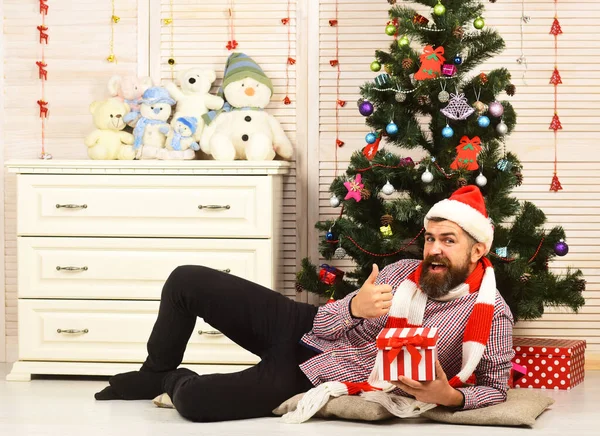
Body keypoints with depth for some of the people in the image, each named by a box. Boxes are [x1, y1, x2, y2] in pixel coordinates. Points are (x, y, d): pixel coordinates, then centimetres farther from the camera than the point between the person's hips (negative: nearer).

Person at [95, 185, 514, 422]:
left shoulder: (492, 316, -12)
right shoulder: (403, 272, 2)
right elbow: (322, 325, 2)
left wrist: (451, 397, -26)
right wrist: (354, 308, -23)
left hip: (315, 379, -5)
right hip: (301, 327, 5)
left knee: (196, 401, -26)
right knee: (186, 281, -2)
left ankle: (174, 382, 13)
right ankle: (154, 375, 23)